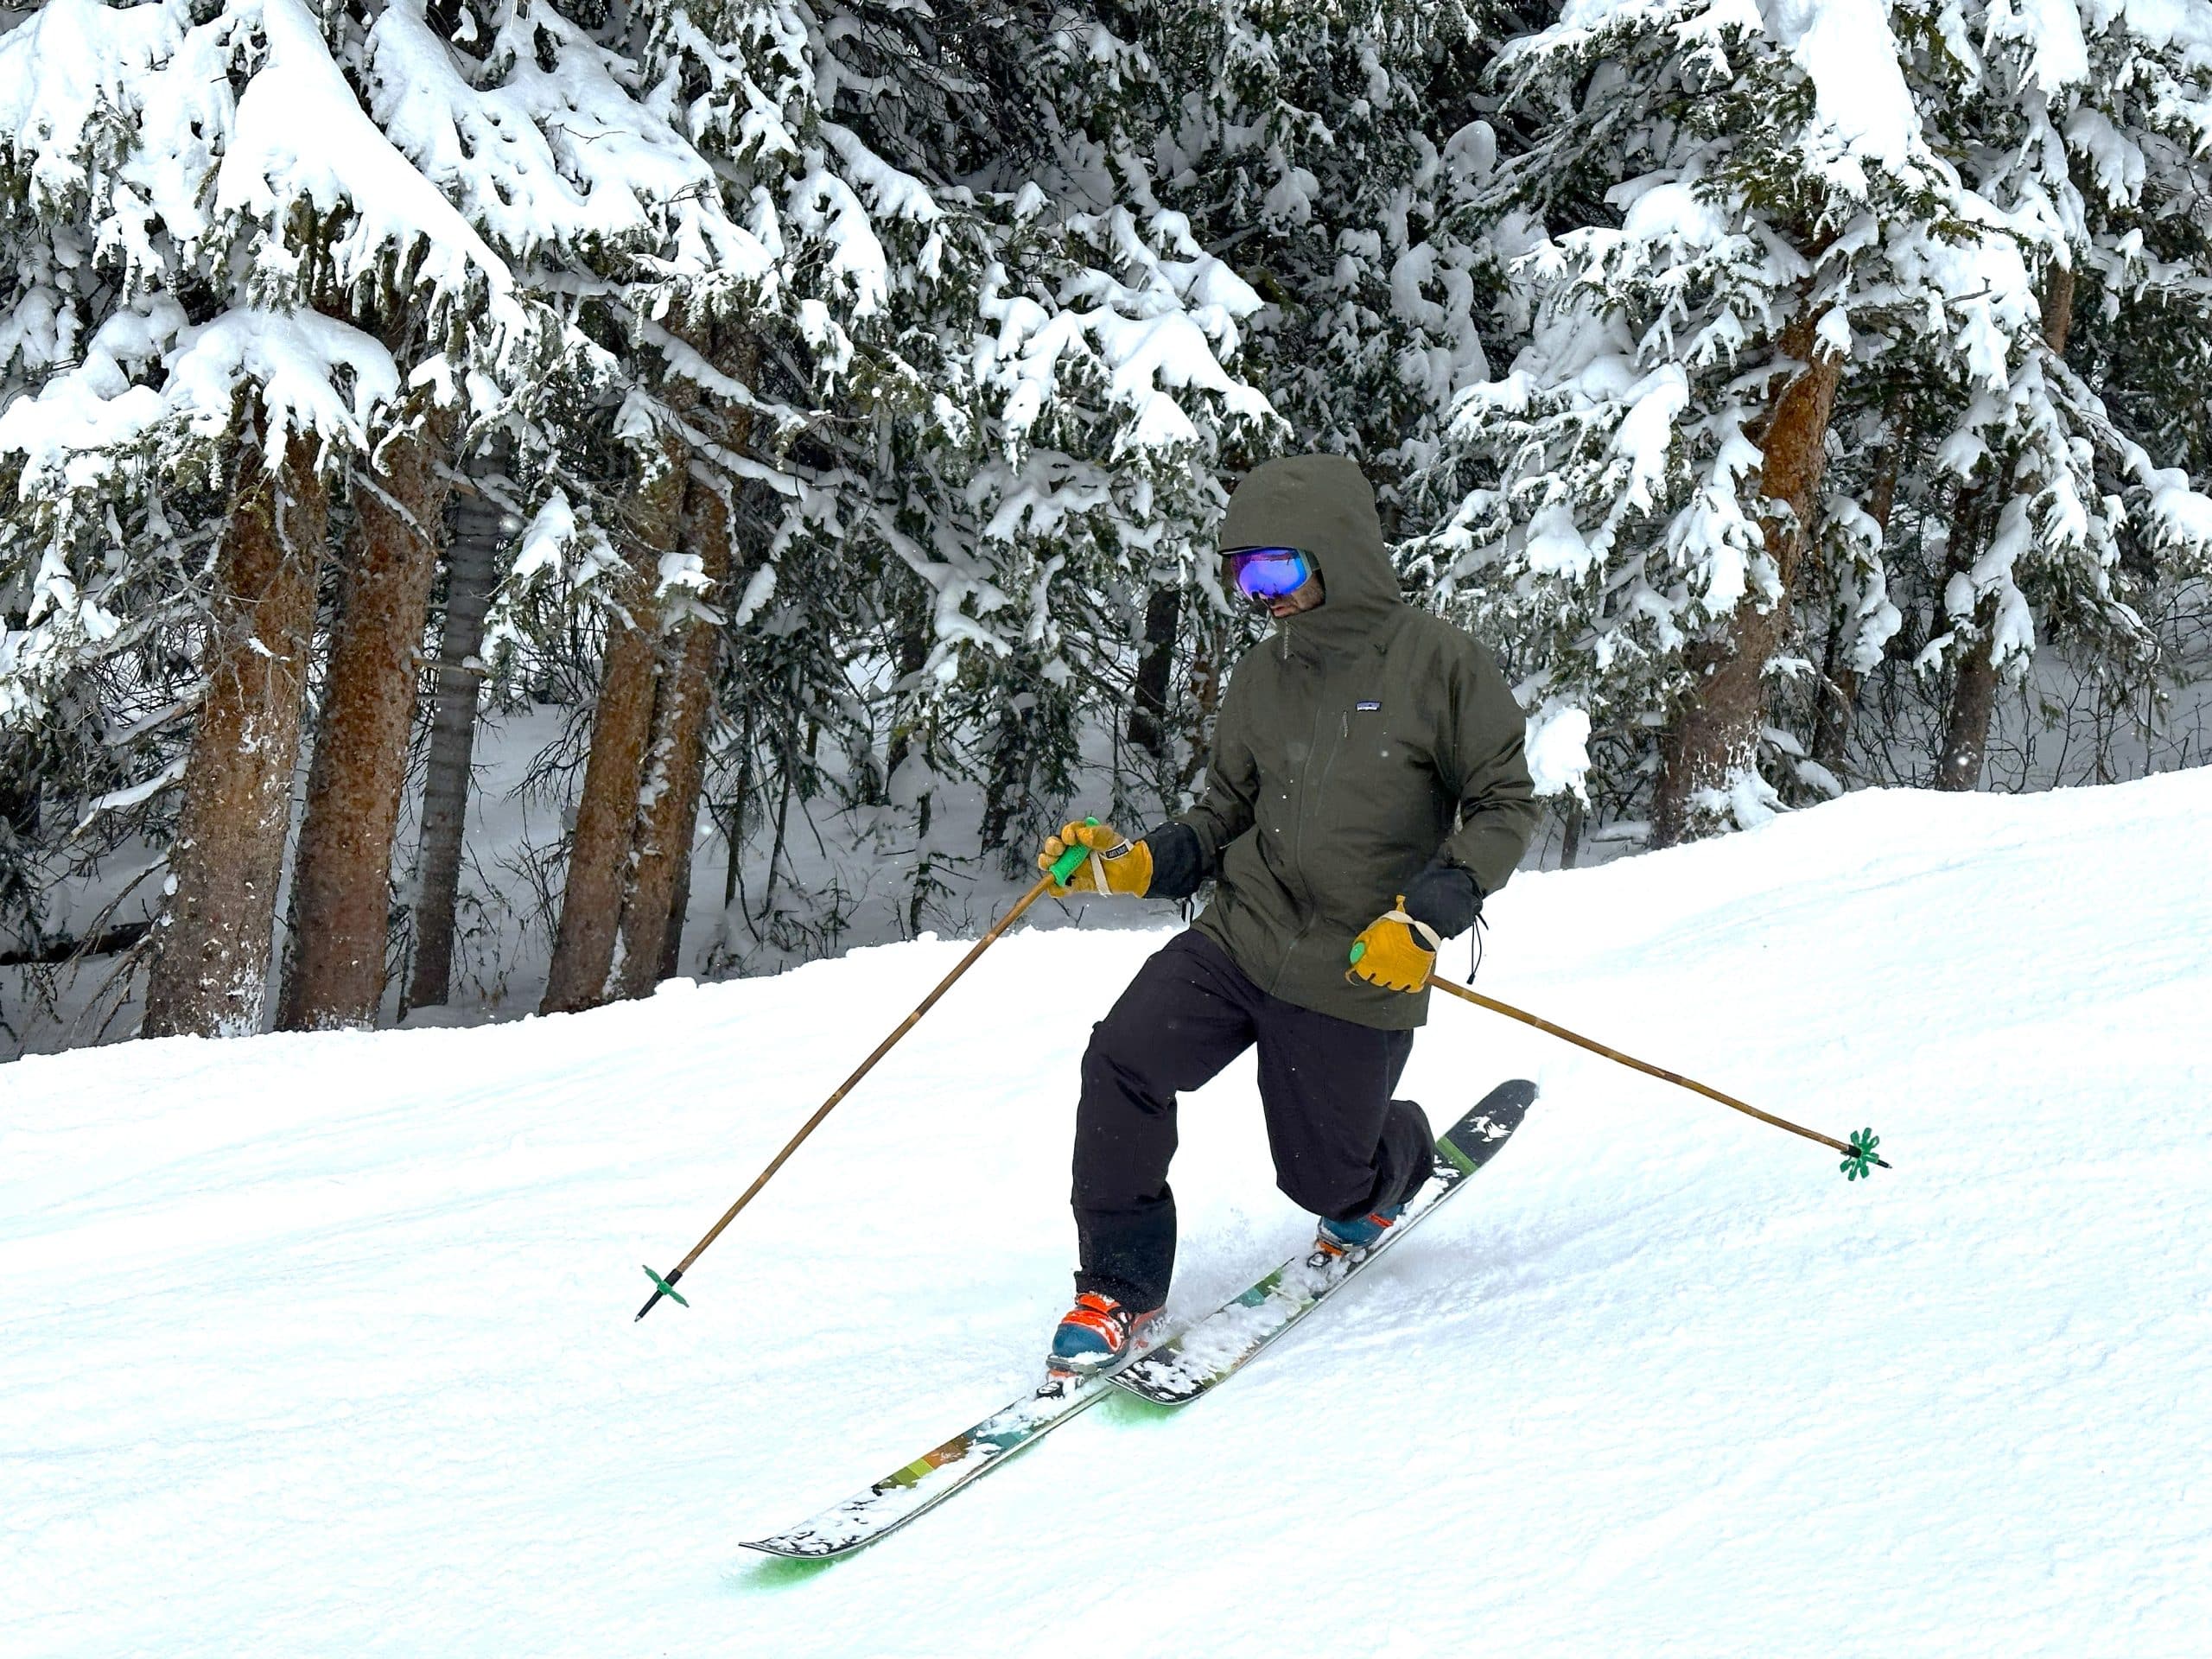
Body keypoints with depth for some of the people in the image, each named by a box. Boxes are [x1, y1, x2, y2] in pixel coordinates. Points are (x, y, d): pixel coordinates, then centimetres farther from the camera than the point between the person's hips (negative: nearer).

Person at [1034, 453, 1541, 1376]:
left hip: (1358, 976, -4)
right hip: (1239, 940, 4)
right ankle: (1119, 1286, -5)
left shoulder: (1437, 663, -8)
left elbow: (1505, 806, -6)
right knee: (1123, 1061, -21)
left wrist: (1428, 917, -19)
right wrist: (1136, 864, -2)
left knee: (1324, 1181, 8)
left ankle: (1395, 1160, 47)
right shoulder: (1263, 678, 8)